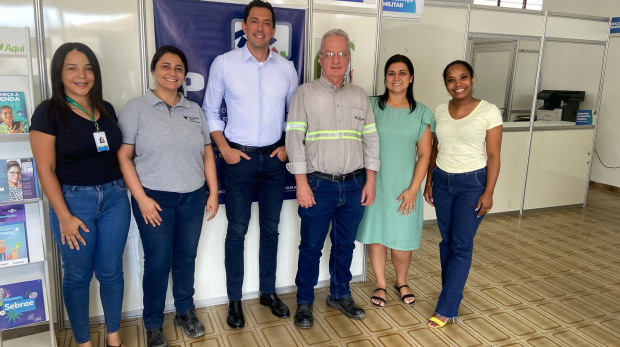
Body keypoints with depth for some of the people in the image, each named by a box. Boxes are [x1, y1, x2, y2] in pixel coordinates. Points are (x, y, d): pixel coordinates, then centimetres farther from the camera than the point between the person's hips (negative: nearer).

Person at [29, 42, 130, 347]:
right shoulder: (48, 113, -7)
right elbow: (45, 169, -10)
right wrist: (64, 216, -13)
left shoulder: (106, 110, 7)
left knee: (111, 272, 12)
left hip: (114, 198, 4)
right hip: (73, 201, -4)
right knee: (77, 276, 10)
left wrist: (120, 189, 5)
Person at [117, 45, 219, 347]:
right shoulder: (136, 108, -3)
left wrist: (213, 192, 6)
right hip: (154, 198, -3)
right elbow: (123, 156, -7)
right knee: (158, 262, 5)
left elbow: (207, 153, 11)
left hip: (193, 198, 4)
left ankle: (185, 312, 34)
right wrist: (141, 198, -13)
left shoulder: (194, 110, 10)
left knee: (186, 258, 13)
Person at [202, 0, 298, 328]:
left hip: (274, 158, 3)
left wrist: (287, 146, 2)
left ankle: (268, 292, 28)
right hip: (239, 158, -2)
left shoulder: (286, 68, 2)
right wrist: (224, 148, -7)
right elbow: (210, 111, 1)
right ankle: (234, 300, 19)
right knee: (237, 231, 4)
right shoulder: (223, 64, -5)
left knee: (271, 228, 11)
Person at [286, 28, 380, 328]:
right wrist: (302, 184, -12)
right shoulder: (305, 93, -2)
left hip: (353, 185, 4)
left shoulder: (359, 95, 10)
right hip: (318, 185, -3)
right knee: (311, 246, 7)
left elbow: (371, 139, 10)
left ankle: (340, 295, 33)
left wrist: (370, 182, 5)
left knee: (345, 244, 15)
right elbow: (294, 139, -7)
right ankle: (304, 302, 24)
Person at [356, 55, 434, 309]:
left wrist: (413, 189, -6)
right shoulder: (371, 106, 0)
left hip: (405, 187, 0)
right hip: (375, 183, 0)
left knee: (403, 239, 4)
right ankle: (380, 284, 27)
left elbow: (424, 155, 0)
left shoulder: (422, 113, 2)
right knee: (375, 234, 7)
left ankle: (401, 282, 31)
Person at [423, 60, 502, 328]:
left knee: (461, 245, -1)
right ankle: (454, 290, 30)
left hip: (472, 183, -4)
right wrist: (429, 182, 9)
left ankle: (446, 308, 7)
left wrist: (488, 193, -12)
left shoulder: (489, 112, -10)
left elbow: (493, 156, -8)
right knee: (446, 240, 12)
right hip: (442, 181, 5)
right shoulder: (440, 112, 3)